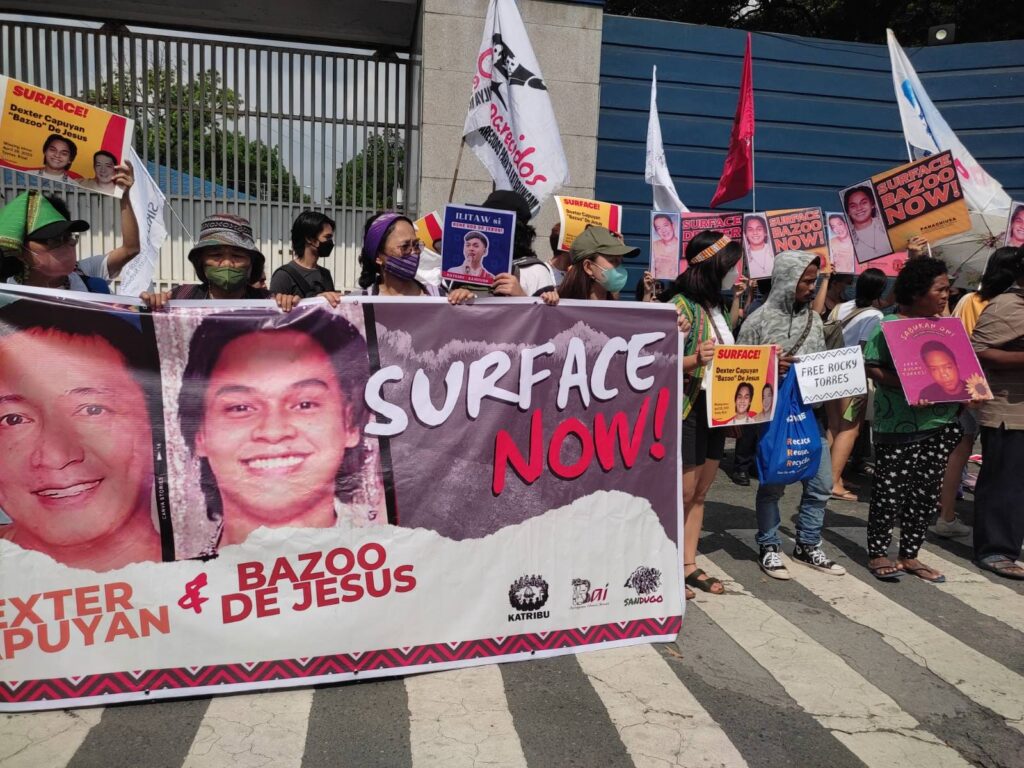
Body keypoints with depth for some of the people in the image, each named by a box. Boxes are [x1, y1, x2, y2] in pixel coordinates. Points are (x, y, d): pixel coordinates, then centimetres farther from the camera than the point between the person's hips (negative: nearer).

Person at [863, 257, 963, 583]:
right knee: (891, 491, 1)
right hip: (900, 423, -7)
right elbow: (871, 367, -13)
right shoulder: (891, 325, -8)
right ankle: (878, 553, 16)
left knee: (927, 491, 12)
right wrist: (907, 387, -24)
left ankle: (909, 555, 25)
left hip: (941, 421, 7)